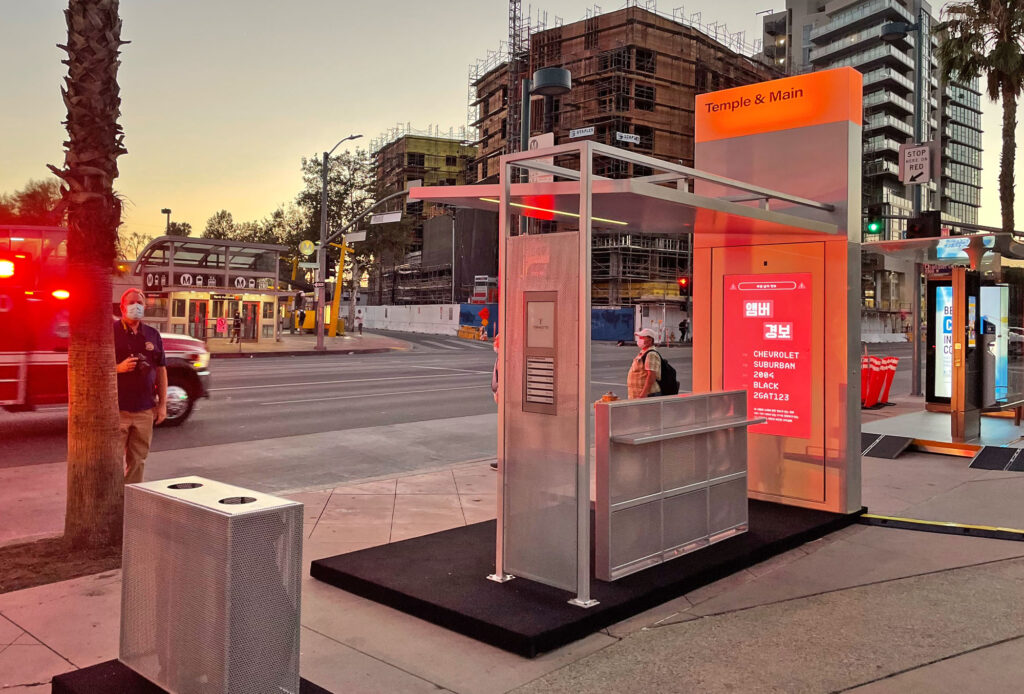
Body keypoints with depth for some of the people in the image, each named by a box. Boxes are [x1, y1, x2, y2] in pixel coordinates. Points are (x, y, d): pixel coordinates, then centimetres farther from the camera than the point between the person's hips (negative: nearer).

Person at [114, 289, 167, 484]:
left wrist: (162, 404, 9)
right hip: (117, 409, -4)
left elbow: (161, 370, 13)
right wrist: (119, 368, -19)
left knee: (138, 460, 10)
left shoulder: (153, 335, 11)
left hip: (145, 409, 4)